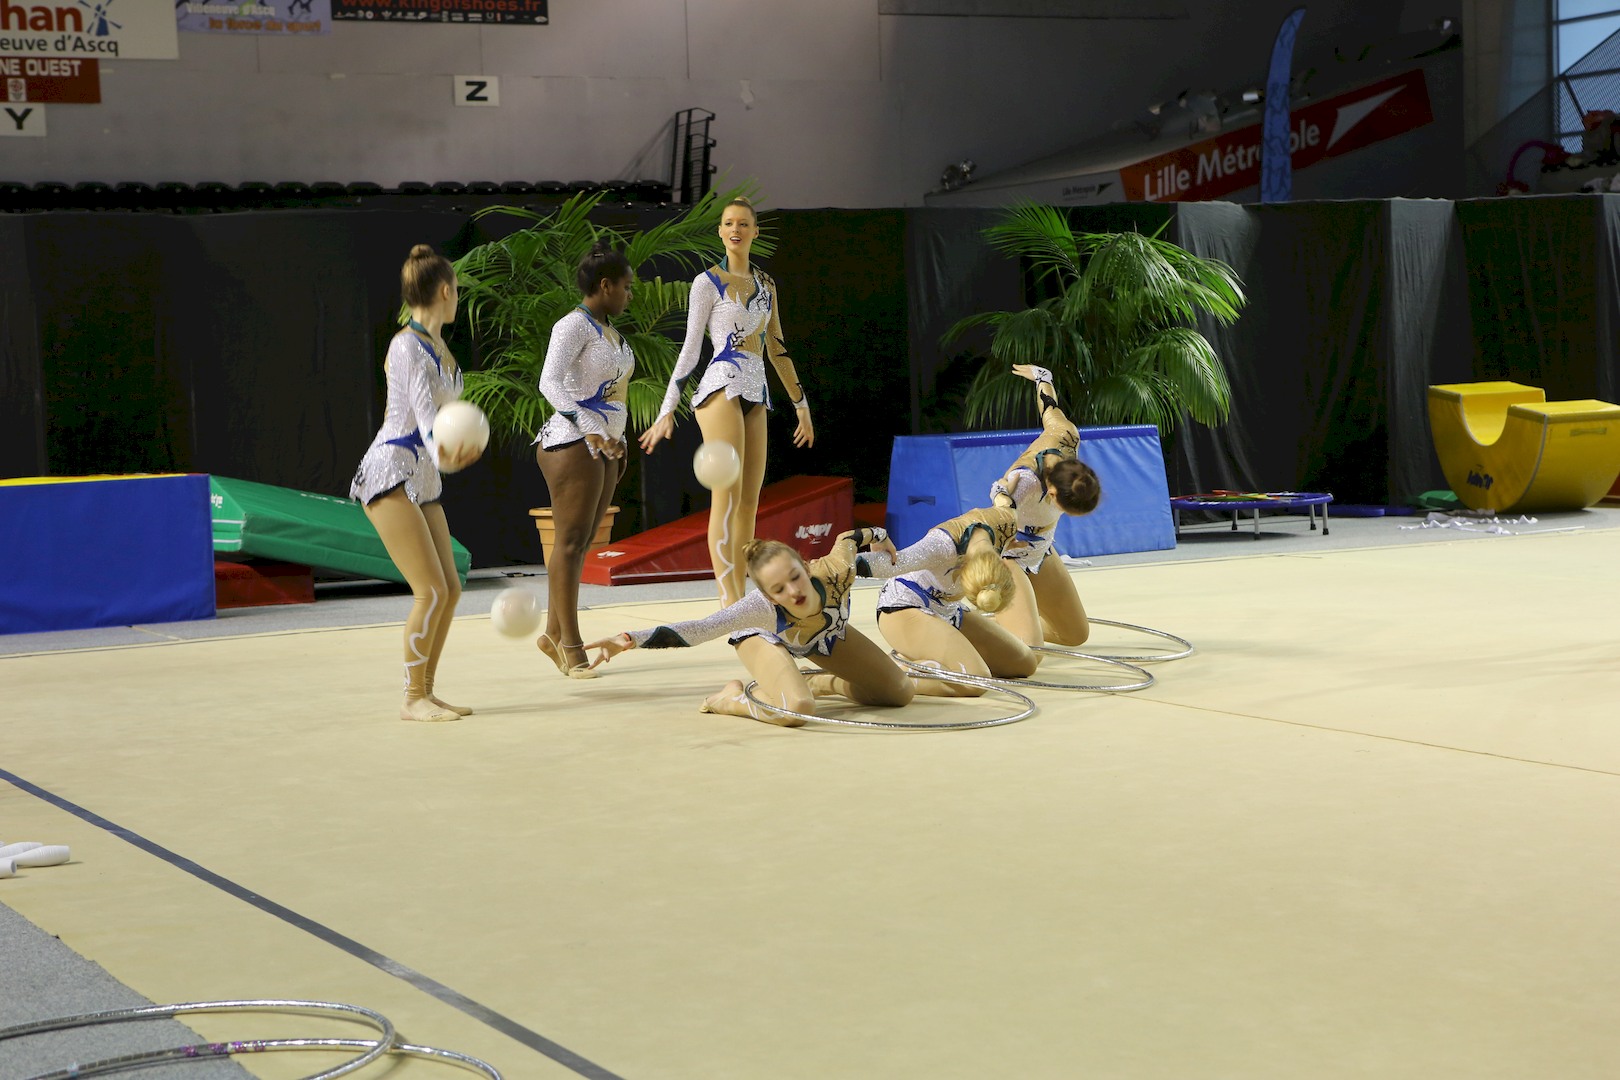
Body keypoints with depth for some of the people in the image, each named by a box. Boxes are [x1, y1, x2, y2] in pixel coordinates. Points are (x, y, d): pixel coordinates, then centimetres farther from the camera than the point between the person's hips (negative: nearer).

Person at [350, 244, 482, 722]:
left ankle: (426, 692, 13)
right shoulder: (407, 346, -15)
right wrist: (440, 453, -46)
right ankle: (413, 699, -6)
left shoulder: (439, 346, 12)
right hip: (391, 474, -9)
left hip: (423, 481, 9)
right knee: (431, 591, -13)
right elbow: (423, 410, -29)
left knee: (450, 591, 5)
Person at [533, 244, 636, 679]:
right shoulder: (574, 325, -11)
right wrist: (590, 429, -32)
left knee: (581, 542, 10)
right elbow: (550, 383, -23)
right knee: (571, 541, -7)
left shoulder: (608, 330, 18)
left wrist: (617, 439, 22)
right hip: (573, 445, -9)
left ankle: (553, 633, 17)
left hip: (603, 444, 9)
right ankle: (570, 646, -6)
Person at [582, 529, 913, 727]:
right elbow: (698, 630, -48)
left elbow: (848, 539, -16)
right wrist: (631, 639, -61)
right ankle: (732, 699, -6)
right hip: (765, 638, -4)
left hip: (827, 634, 5)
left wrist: (878, 536, 7)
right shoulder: (763, 608, -46)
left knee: (901, 692, 5)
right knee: (796, 711, -36)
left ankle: (819, 682, 26)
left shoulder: (835, 571, -40)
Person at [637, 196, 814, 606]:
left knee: (749, 502, 4)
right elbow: (690, 347, -2)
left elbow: (777, 348, 22)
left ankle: (740, 599, 7)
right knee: (728, 496, -15)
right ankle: (729, 601, -20)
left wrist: (801, 402, 22)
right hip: (721, 387, -7)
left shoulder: (765, 283, 18)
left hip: (755, 393, 7)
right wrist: (667, 409, -6)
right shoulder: (708, 282, 0)